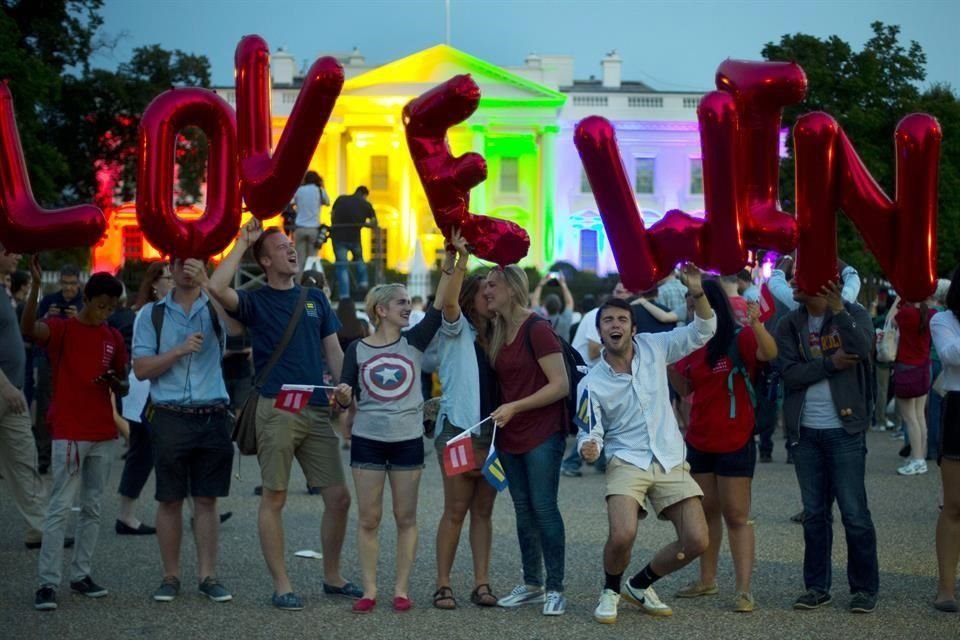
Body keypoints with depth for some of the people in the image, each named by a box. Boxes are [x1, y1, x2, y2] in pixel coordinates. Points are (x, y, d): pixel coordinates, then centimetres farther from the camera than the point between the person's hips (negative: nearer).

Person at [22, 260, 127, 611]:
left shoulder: (114, 337, 10)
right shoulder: (61, 329, -6)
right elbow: (27, 328, -28)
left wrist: (115, 380, -7)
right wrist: (36, 286, -41)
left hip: (103, 435, 6)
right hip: (69, 433, -6)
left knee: (93, 507, 9)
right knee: (60, 507, -8)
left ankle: (81, 574, 18)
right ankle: (48, 583, -7)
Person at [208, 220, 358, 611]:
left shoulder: (315, 298, 15)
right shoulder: (256, 301, 1)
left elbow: (333, 352, 17)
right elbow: (217, 288, -19)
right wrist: (242, 243, -11)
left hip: (318, 411, 5)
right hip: (277, 409, -4)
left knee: (339, 497, 5)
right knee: (274, 498, -2)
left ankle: (333, 578, 20)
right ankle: (281, 586, 6)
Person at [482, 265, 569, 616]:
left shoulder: (537, 330, -13)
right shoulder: (497, 333, 10)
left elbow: (560, 385, -17)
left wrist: (514, 407, -19)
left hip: (542, 435, -7)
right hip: (510, 436, 8)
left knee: (543, 507, -6)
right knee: (523, 511, 11)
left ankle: (555, 588, 1)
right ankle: (532, 584, 19)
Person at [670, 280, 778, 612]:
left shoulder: (740, 338, -12)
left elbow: (770, 353, -32)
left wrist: (756, 324, -50)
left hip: (734, 442, -7)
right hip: (698, 441, 7)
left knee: (736, 516, -5)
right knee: (706, 512, 16)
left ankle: (744, 590, -5)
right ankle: (707, 579, 27)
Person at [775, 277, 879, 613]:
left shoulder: (853, 314, -2)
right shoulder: (789, 325, 4)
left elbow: (863, 349, -22)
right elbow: (790, 373, -7)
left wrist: (839, 311, -29)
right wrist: (831, 363, -17)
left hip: (845, 430, -3)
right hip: (805, 432, 3)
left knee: (854, 511, -2)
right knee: (814, 513, 9)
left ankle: (865, 588, 8)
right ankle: (817, 587, 17)